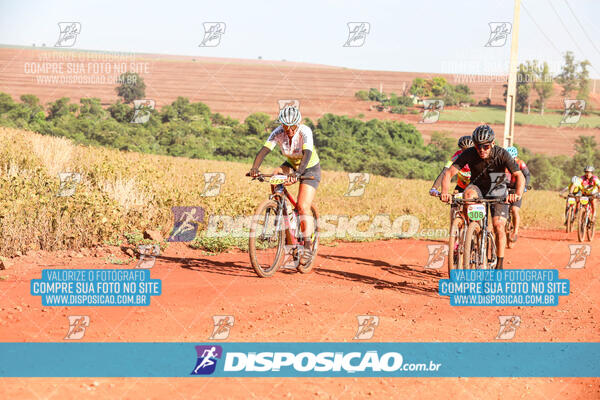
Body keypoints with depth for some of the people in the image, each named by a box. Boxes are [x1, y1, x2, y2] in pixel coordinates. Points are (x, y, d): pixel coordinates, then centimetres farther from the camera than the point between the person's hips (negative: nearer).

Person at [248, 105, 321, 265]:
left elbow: (307, 153, -43)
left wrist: (298, 172, -60)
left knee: (303, 207, -19)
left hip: (310, 169, -4)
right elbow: (264, 150, -30)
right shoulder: (278, 132, -19)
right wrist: (254, 168, -49)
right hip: (291, 165, 4)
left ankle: (308, 246, -12)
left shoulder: (305, 131, -29)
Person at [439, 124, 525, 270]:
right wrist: (444, 192, -46)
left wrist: (518, 194, -51)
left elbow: (519, 176, -31)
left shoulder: (501, 154, -25)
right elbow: (449, 172, -27)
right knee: (469, 193, -36)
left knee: (499, 226, -16)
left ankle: (500, 264, 1)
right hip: (478, 187, 1)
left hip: (497, 189, -1)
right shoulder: (469, 154, -22)